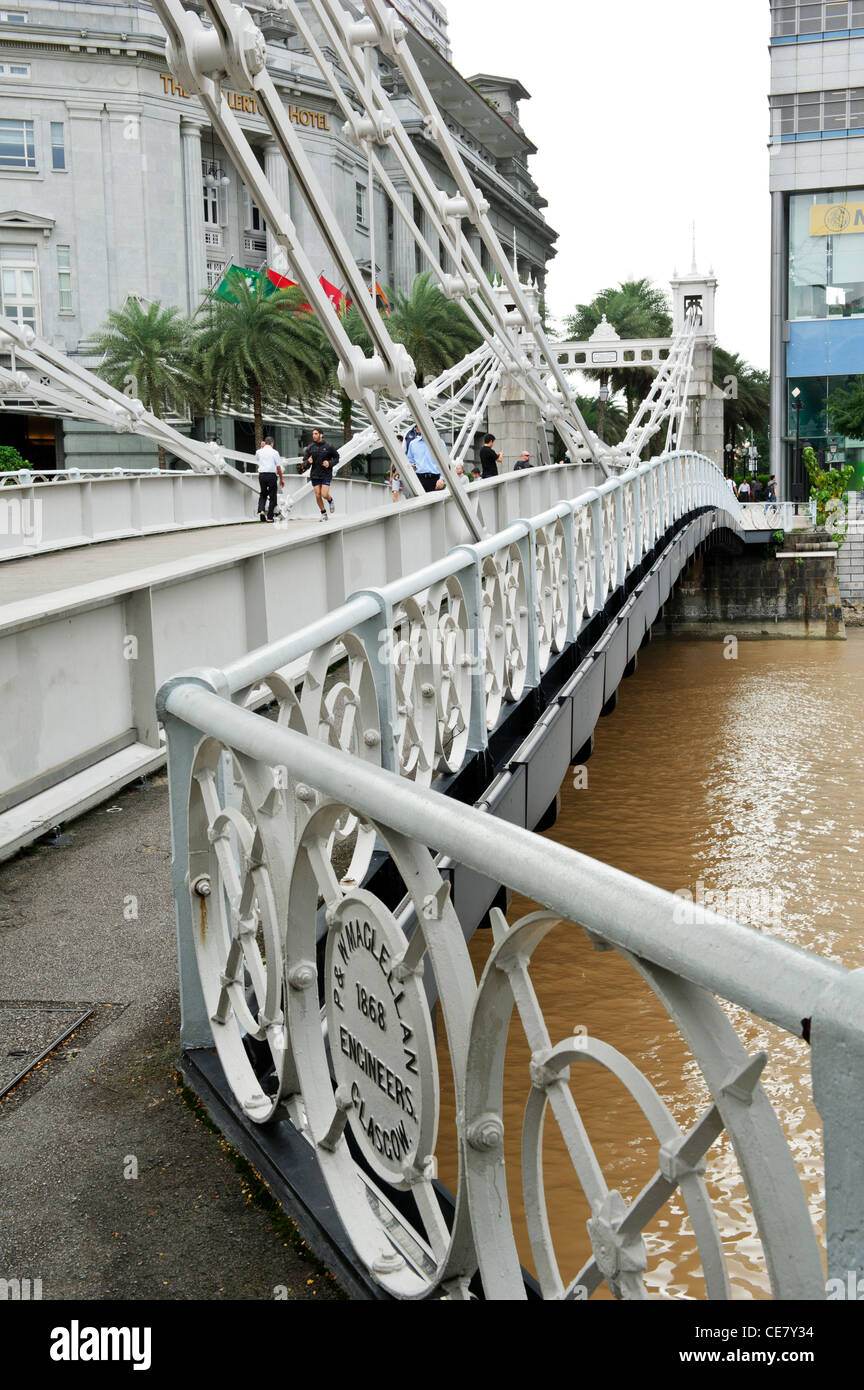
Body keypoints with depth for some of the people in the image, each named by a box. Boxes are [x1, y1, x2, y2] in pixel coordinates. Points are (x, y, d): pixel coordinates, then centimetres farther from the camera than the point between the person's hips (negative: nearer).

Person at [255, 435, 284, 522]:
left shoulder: (259, 452, 7)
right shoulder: (274, 452, -2)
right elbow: (278, 467, -2)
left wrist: (262, 447, 24)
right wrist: (281, 479, 6)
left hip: (261, 475, 3)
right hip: (271, 475, -3)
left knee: (263, 494, 18)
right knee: (272, 496, 5)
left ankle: (261, 510, -6)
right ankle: (270, 517, 3)